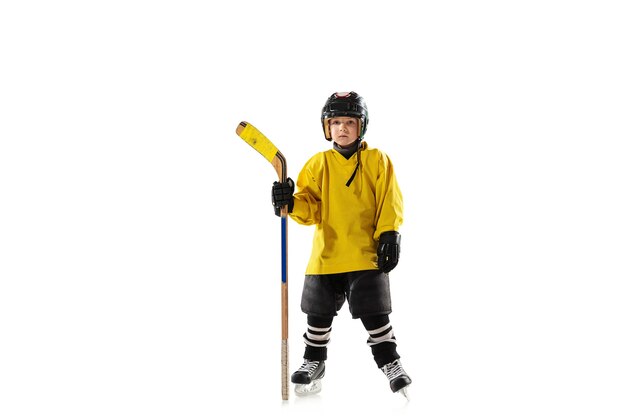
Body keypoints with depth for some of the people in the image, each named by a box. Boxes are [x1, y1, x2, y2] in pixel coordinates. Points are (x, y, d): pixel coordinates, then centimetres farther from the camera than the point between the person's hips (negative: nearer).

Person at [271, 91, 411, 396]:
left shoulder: (377, 161, 1)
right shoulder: (318, 163, 7)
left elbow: (390, 203, 0)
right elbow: (311, 208, 2)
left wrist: (389, 235, -10)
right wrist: (291, 203, -18)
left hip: (367, 254, -3)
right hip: (326, 253, 3)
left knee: (374, 313, -3)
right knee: (319, 313, 11)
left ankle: (390, 362, 13)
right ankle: (314, 362, 28)